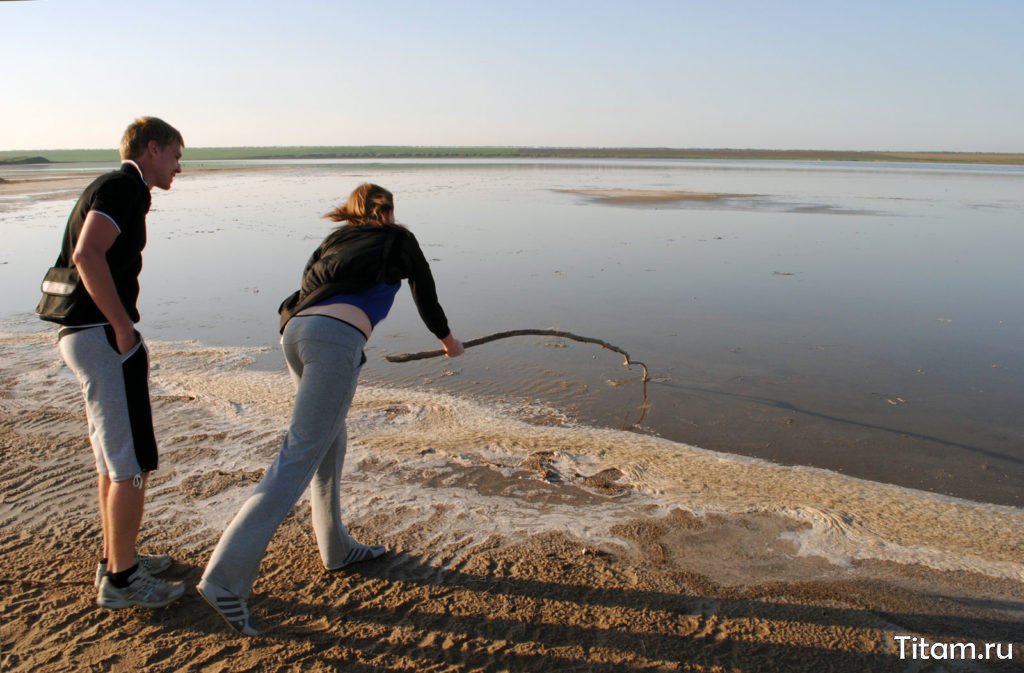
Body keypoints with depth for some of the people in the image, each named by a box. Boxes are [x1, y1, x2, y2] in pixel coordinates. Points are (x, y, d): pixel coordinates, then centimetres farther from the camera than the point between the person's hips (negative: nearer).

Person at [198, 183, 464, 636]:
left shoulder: (336, 240, 33)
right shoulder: (400, 240, 21)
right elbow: (426, 296, 29)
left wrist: (341, 385, 45)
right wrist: (447, 340, 48)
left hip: (295, 331, 7)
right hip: (336, 338, -7)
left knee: (330, 442, 21)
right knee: (298, 458, -10)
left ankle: (336, 548, 33)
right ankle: (225, 578, -14)